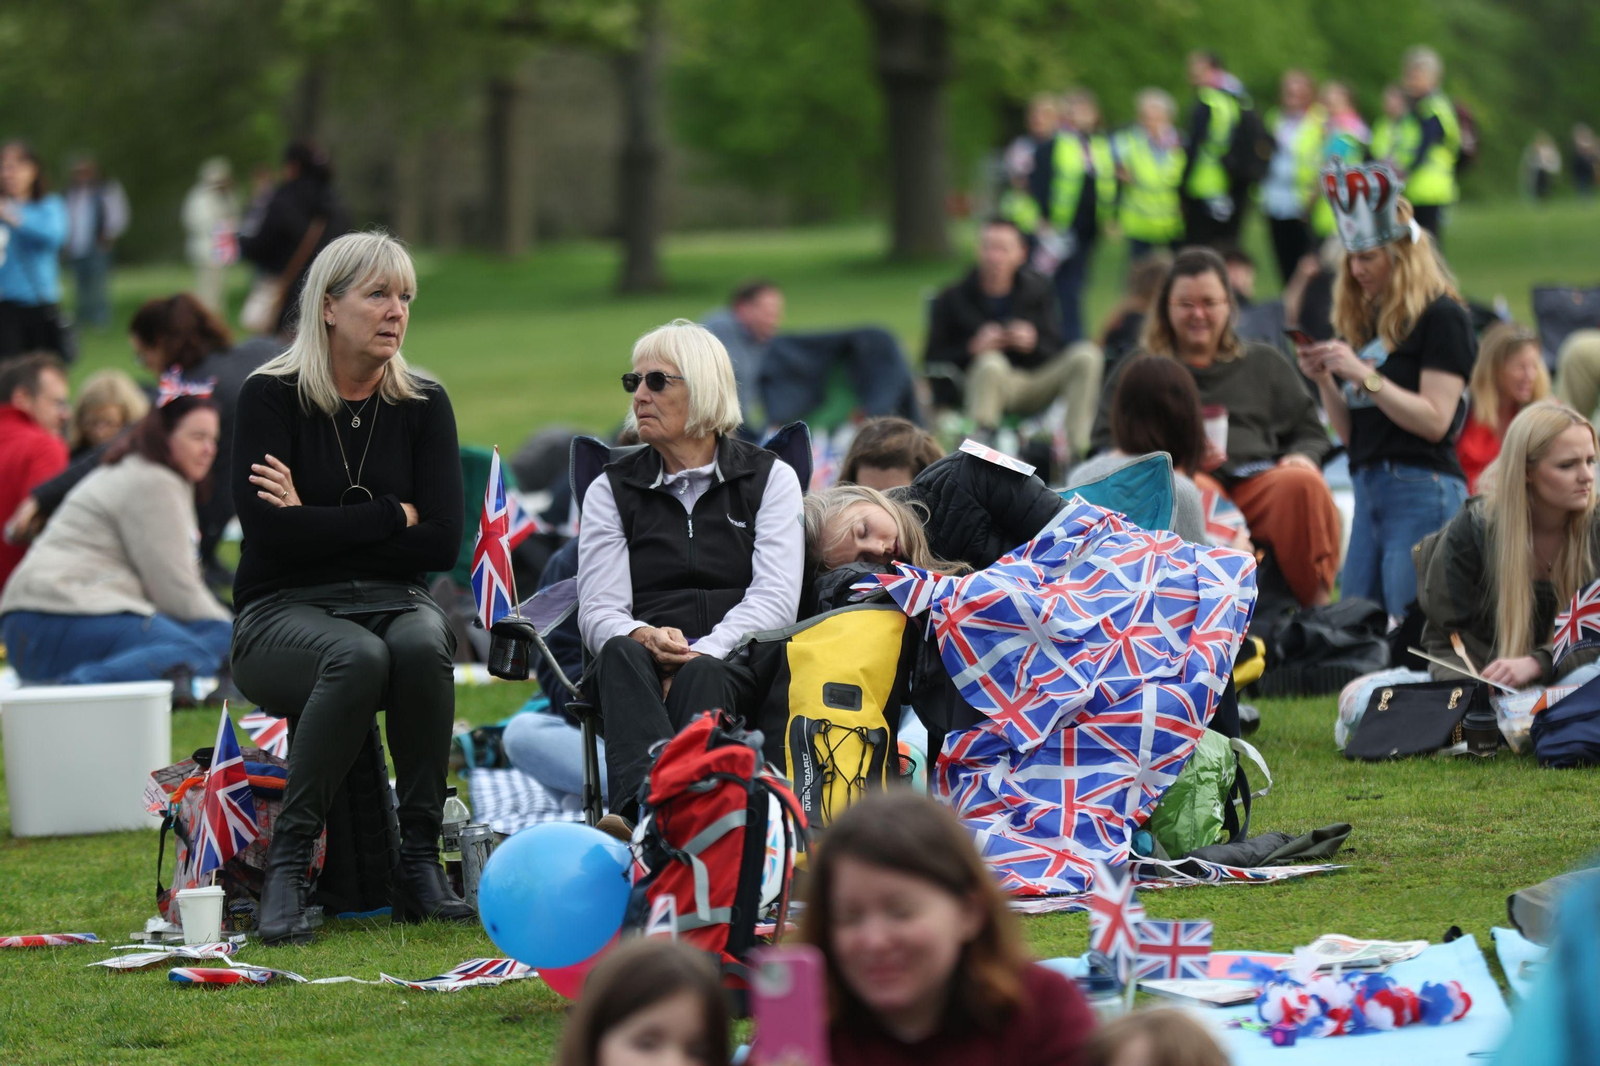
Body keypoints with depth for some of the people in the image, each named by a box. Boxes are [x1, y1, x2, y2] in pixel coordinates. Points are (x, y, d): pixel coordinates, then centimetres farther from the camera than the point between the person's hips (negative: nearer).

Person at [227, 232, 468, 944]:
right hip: (282, 612, -3)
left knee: (423, 644, -34)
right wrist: (391, 515, -8)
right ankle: (287, 862, -28)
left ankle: (419, 860, -24)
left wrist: (320, 527, -9)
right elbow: (268, 529, -16)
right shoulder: (271, 397, -3)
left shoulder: (423, 405, 7)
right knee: (358, 657, -37)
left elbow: (442, 542, -4)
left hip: (392, 599, 3)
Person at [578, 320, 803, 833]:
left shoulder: (770, 478, 15)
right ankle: (644, 805, -64)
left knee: (700, 677, -38)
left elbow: (776, 598, 1)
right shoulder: (612, 489, 20)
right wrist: (646, 637, -18)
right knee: (620, 655, -36)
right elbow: (597, 611, 7)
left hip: (737, 661, -1)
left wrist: (699, 654, -16)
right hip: (646, 662, 1)